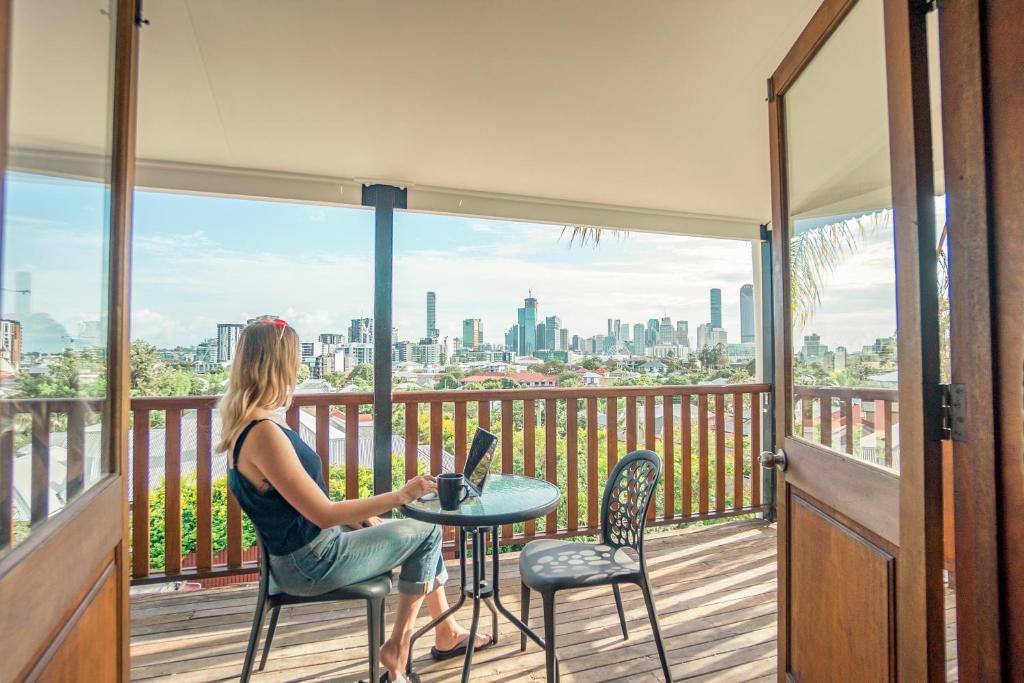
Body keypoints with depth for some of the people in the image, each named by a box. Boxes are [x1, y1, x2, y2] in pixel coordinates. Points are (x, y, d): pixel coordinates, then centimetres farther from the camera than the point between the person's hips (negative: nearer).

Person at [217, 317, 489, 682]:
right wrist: (401, 495, -21)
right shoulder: (264, 434, -29)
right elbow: (324, 514, -27)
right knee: (428, 531, 0)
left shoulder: (247, 424, 2)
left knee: (419, 527, 15)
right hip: (311, 564, -9)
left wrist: (356, 514, 7)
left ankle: (447, 632, 29)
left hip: (302, 550, 9)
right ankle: (397, 647, 15)